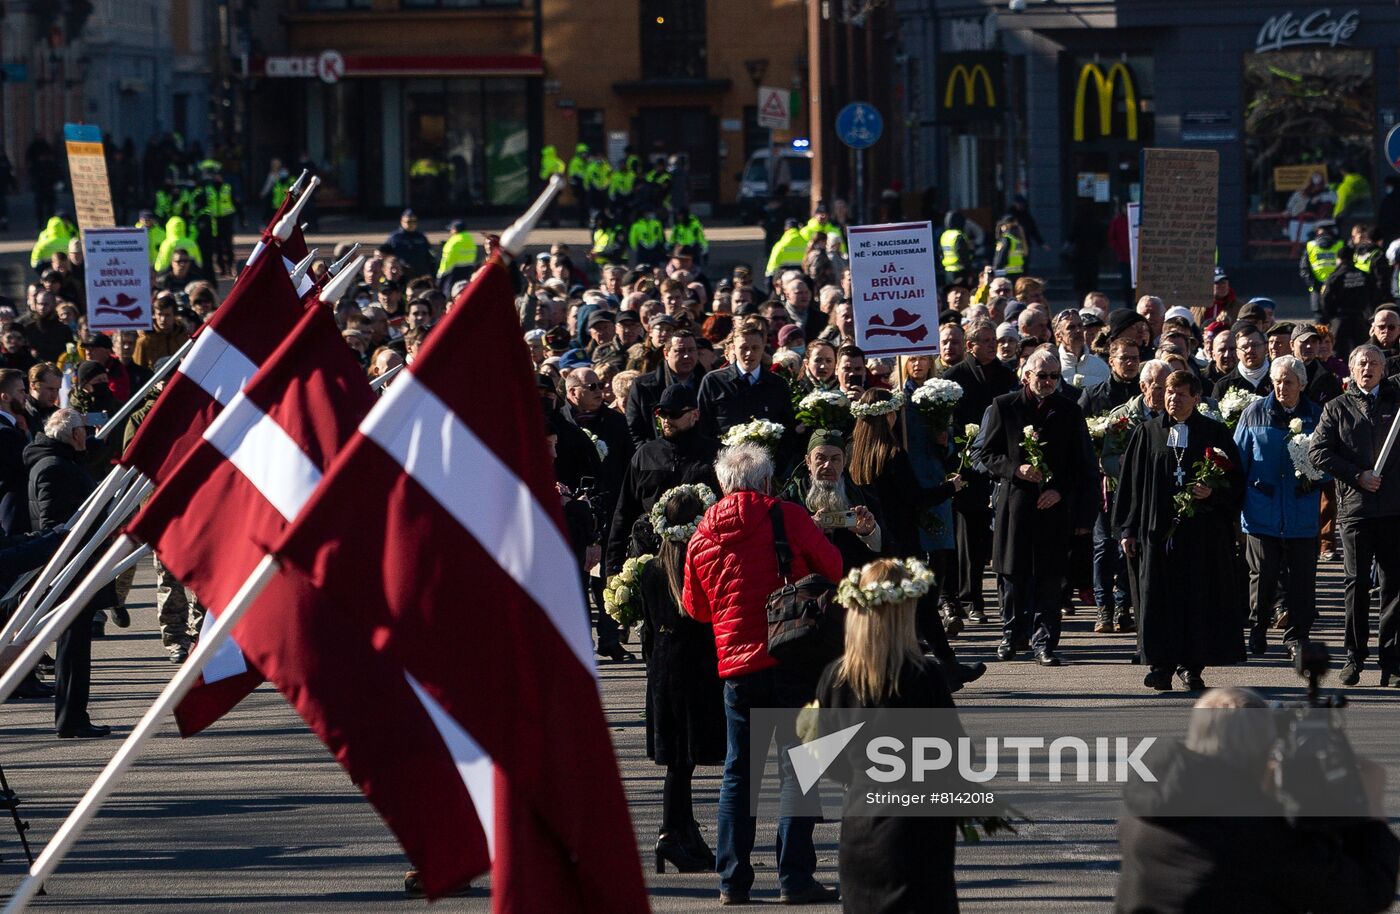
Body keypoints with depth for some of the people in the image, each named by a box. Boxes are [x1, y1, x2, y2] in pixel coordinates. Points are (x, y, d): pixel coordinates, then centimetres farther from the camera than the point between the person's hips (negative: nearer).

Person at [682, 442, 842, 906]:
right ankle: (795, 878, -5)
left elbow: (695, 607, 16)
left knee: (738, 772, 12)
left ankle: (733, 880, 9)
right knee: (796, 768, 0)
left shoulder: (703, 535, 6)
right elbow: (834, 568, 2)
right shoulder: (788, 517, -6)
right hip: (793, 659, -3)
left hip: (737, 666, 3)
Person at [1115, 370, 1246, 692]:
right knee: (1159, 597, -2)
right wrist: (1127, 529, 2)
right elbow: (1131, 482, 7)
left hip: (1203, 530, -1)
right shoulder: (1147, 433, 8)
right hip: (1158, 529, 1)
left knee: (1198, 598, 0)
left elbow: (1236, 480, 6)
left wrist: (1213, 492, -15)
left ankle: (1192, 666, 6)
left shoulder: (1215, 433, 5)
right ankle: (1161, 665, 3)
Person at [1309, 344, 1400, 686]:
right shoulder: (1337, 408, 11)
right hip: (1355, 507, 0)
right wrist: (1358, 476, -6)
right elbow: (1318, 452, 2)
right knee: (1357, 584, 0)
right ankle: (1355, 657, 8)